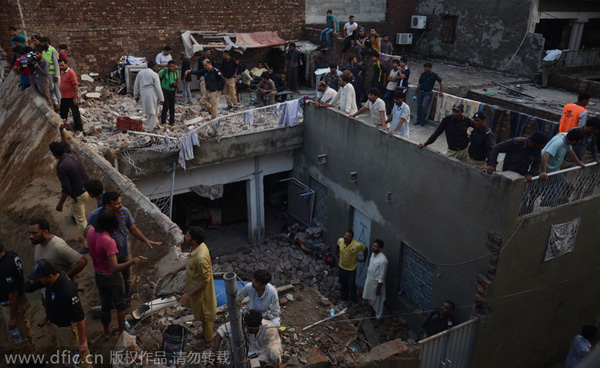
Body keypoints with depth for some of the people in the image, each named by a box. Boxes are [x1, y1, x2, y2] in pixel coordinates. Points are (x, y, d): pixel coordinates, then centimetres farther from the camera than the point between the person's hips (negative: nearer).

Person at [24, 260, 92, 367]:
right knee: (65, 349, 31)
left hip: (69, 327, -9)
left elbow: (80, 318, -33)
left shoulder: (67, 291, -39)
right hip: (56, 324, 9)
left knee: (80, 355, 11)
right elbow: (29, 287, 4)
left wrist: (82, 342, -26)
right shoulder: (53, 279, -14)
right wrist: (34, 280, -19)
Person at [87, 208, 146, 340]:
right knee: (120, 304, 19)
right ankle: (122, 331, 33)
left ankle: (107, 332, 40)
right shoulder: (109, 241, -35)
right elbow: (114, 268, -37)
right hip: (111, 277, -6)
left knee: (104, 305, 24)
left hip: (98, 274, 6)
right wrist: (132, 262, -51)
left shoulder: (90, 232, -13)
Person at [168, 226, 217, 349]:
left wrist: (189, 294, -25)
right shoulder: (197, 246, -11)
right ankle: (206, 331, 54)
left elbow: (205, 280, -29)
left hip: (201, 291, -8)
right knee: (203, 314, 30)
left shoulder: (201, 257, -39)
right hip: (195, 286, 8)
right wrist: (177, 270, 13)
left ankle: (208, 341, 40)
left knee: (204, 315, 16)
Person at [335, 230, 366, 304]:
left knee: (351, 285, 16)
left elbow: (365, 249, -10)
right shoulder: (340, 240, -20)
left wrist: (364, 259, 0)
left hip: (351, 269, -3)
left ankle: (353, 297, 44)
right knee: (343, 284, 24)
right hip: (341, 266, 3)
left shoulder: (357, 245, -31)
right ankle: (343, 297, 49)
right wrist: (337, 253, 12)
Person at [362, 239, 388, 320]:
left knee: (377, 300, 15)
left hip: (377, 283, -8)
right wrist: (367, 276, 19)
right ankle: (373, 309, 53)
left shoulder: (383, 260, -33)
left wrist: (378, 288, -19)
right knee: (371, 298, 28)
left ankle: (378, 315, 37)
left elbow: (382, 276, -25)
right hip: (369, 280, 8)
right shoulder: (373, 254, -7)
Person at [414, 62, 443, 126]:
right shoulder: (422, 74, 4)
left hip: (428, 93, -5)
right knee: (419, 106, 7)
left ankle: (422, 121, 0)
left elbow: (441, 82, -7)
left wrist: (441, 91, -12)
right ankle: (418, 120, 17)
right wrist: (416, 92, 12)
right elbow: (419, 84, 11)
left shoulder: (434, 75, -9)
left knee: (424, 106, -12)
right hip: (420, 92, 5)